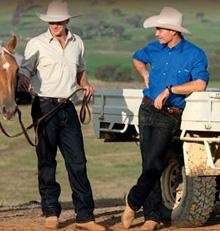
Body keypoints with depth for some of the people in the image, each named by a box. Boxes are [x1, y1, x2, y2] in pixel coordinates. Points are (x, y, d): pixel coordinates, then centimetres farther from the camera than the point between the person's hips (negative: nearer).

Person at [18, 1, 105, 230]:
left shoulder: (77, 42, 11)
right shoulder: (37, 44, -3)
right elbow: (24, 71, -5)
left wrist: (85, 84, 5)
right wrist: (23, 81, -28)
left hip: (67, 107, 4)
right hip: (44, 106, -4)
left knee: (77, 162, 0)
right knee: (47, 161, 2)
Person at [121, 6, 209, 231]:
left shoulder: (194, 54, -7)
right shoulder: (154, 48, 9)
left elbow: (200, 84, -19)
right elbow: (137, 58, 30)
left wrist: (169, 90, -18)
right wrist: (144, 75, 11)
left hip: (169, 116, -5)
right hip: (147, 110, 5)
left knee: (152, 163, -15)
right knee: (150, 164, 3)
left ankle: (133, 202, 4)